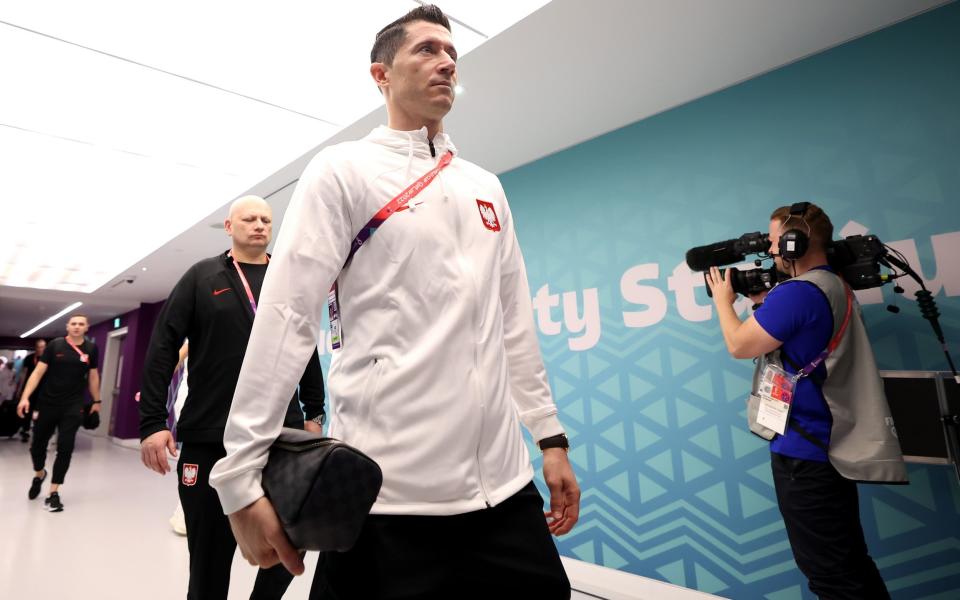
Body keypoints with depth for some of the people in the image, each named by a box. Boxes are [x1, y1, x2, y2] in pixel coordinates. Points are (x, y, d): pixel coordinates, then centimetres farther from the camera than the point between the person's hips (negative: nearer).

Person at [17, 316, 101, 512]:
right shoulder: (54, 345, -4)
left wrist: (96, 401, 16)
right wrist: (25, 397, -14)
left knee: (65, 448, -4)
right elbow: (38, 372, -5)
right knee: (38, 444, 12)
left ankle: (54, 493, 7)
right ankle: (39, 475, 43)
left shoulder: (91, 349, 1)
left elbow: (93, 376, 11)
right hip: (46, 404, 0)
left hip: (73, 407, 0)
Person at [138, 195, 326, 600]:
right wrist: (152, 421, -6)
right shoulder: (203, 276, 5)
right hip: (210, 439, -1)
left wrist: (314, 412, 11)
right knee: (210, 556, 12)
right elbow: (162, 349, 0)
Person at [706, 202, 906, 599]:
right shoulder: (836, 287, 11)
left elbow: (739, 345, -15)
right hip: (835, 446, 10)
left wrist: (723, 300, 0)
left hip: (804, 450, -10)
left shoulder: (798, 292, -21)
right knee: (848, 564, 22)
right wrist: (762, 300, 13)